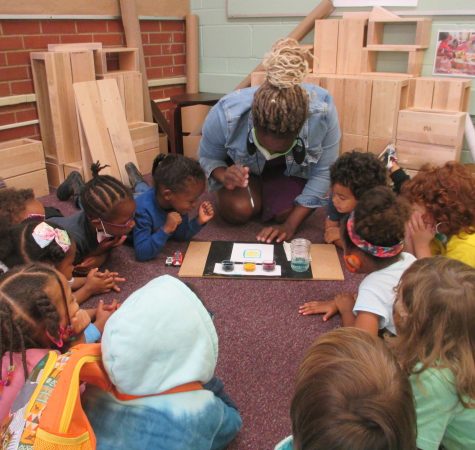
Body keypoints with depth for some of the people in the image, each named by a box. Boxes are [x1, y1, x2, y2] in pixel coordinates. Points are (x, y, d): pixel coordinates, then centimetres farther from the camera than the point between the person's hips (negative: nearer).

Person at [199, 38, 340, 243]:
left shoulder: (322, 112, -39)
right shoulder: (225, 115, -39)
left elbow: (323, 172, -26)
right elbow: (207, 157, -18)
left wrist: (290, 225, -31)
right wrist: (223, 175, -43)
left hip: (293, 168, 1)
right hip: (243, 165, 0)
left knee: (286, 212, -21)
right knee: (238, 211, -24)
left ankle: (267, 193, 15)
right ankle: (258, 190, 13)